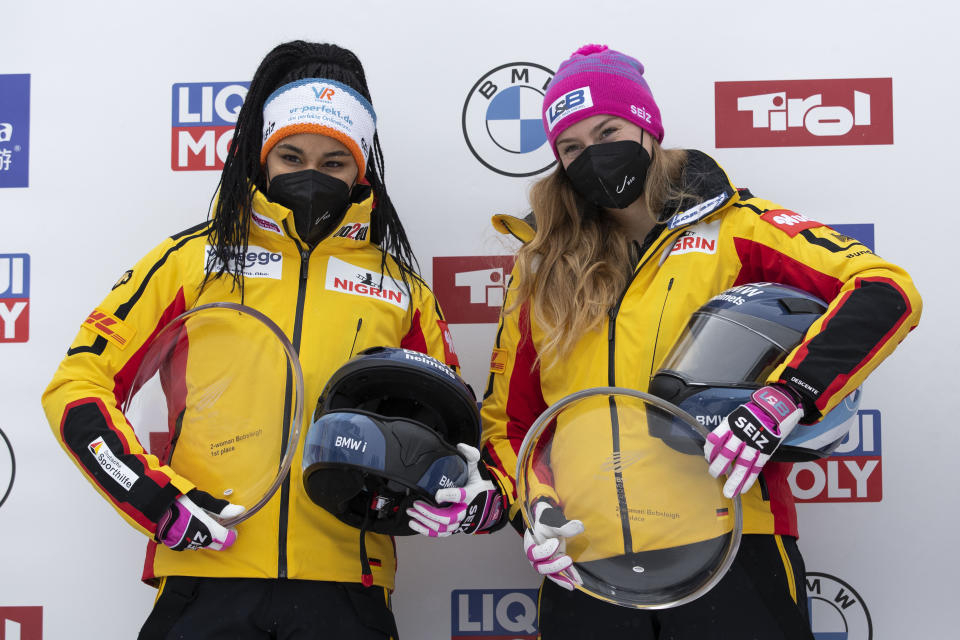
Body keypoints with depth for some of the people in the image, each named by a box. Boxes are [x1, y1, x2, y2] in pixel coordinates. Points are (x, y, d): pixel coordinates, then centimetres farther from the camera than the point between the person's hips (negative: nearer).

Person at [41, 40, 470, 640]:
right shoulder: (193, 258, 6)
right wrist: (158, 500, -8)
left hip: (343, 589, 2)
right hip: (207, 574, -1)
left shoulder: (400, 285, 12)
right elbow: (79, 384, 4)